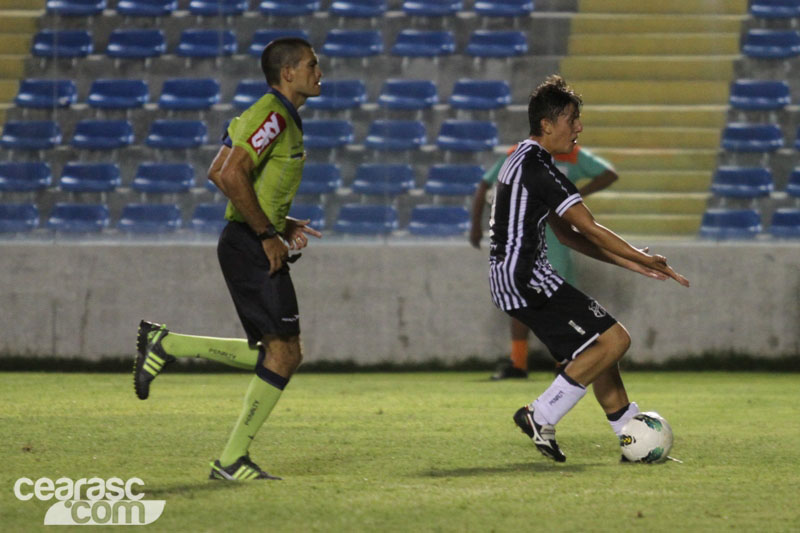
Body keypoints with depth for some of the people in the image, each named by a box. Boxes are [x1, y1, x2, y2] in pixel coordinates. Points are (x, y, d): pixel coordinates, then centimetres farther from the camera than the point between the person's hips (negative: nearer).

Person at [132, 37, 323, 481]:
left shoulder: (279, 116, 17)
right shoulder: (273, 115, -14)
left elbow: (218, 174, 21)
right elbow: (232, 176, -25)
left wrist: (281, 223, 17)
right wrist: (268, 233, -18)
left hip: (255, 243, 10)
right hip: (251, 247, -10)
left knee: (280, 355, 11)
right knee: (282, 353, -9)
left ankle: (166, 344, 12)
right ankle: (232, 460, -5)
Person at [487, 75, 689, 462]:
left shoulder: (523, 161, 18)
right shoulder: (536, 166, -15)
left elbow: (566, 233, 20)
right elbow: (589, 229, -16)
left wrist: (628, 262, 15)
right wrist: (645, 259, -7)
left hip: (511, 280, 11)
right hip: (526, 276, -11)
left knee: (597, 350, 12)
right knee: (613, 339, -12)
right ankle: (541, 417, -10)